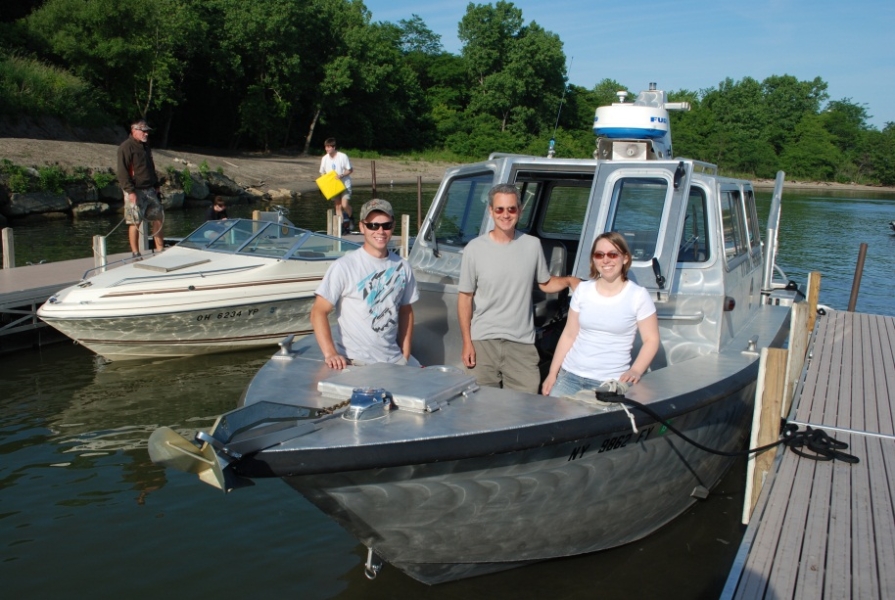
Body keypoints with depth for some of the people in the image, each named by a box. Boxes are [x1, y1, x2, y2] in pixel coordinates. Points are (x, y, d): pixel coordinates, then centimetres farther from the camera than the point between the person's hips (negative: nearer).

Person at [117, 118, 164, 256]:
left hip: (150, 190, 8)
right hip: (135, 191, -8)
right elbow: (122, 172, -15)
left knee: (158, 218, 7)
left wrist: (156, 185, 18)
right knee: (135, 222, -3)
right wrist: (130, 191, -21)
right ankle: (135, 253, 3)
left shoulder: (145, 146, 16)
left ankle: (160, 250, 15)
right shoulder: (126, 147, -10)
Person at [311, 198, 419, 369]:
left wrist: (405, 355, 11)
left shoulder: (402, 267, 5)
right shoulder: (344, 267, -10)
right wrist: (330, 353, -21)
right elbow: (319, 311, -10)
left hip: (394, 360, 4)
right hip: (354, 361, -4)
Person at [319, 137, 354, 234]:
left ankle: (350, 218, 12)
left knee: (344, 204, -17)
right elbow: (322, 173, 11)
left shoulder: (343, 156, -13)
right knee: (338, 206, 5)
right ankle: (342, 225, 11)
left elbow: (350, 170, -6)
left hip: (345, 184, -4)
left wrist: (341, 175, -21)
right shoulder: (324, 158, 0)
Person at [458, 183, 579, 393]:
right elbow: (465, 297, 0)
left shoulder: (532, 245, 2)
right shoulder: (475, 249, -4)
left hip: (522, 344, 1)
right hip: (483, 342, -1)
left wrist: (568, 280, -6)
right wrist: (467, 342, -4)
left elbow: (545, 284, 14)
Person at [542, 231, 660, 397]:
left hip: (611, 382, -3)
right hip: (570, 375, 3)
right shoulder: (583, 290, 4)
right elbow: (569, 335, 9)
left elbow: (651, 339, -2)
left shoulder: (638, 296, -5)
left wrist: (636, 371, -17)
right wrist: (552, 373, 6)